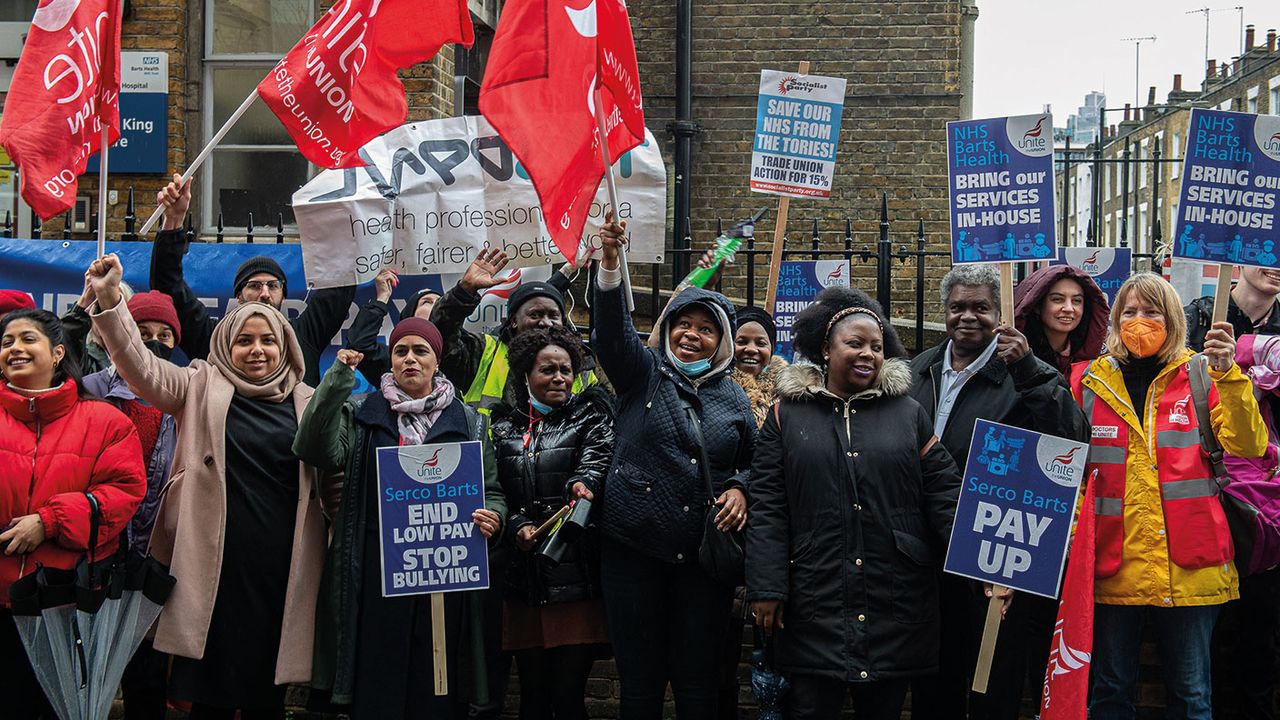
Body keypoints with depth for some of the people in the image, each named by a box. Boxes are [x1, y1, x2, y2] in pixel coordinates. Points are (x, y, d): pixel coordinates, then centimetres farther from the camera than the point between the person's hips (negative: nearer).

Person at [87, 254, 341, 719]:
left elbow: (330, 483, 15)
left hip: (282, 570, 1)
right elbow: (140, 366, -7)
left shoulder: (306, 403, 9)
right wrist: (108, 299, -20)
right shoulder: (202, 388, 6)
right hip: (215, 568, -1)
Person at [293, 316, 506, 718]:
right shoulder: (361, 414, 9)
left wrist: (493, 516, -7)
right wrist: (337, 383, -16)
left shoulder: (468, 422, 12)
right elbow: (317, 451, -9)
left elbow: (491, 490, 15)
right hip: (377, 573, -1)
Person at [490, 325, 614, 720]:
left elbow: (598, 456, -11)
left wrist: (582, 482, -34)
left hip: (577, 581, -3)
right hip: (524, 582, 3)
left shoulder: (590, 416, 9)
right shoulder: (505, 428, 15)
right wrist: (516, 525, -10)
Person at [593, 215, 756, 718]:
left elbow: (751, 461, 21)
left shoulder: (733, 398, 11)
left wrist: (739, 489, -3)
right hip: (634, 545, -2)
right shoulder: (643, 372, 4)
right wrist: (610, 261, -30)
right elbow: (612, 328, -14)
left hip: (705, 552, 2)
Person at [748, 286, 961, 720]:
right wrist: (766, 587, -5)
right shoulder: (788, 414, 6)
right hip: (816, 606, -1)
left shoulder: (909, 413, 9)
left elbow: (945, 495, 4)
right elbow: (768, 508, 2)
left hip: (896, 603, 1)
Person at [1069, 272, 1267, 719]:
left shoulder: (1200, 376, 4)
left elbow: (1247, 446, -9)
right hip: (1113, 563, 1)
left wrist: (1228, 374, -21)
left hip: (1188, 566, -1)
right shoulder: (1090, 381, 7)